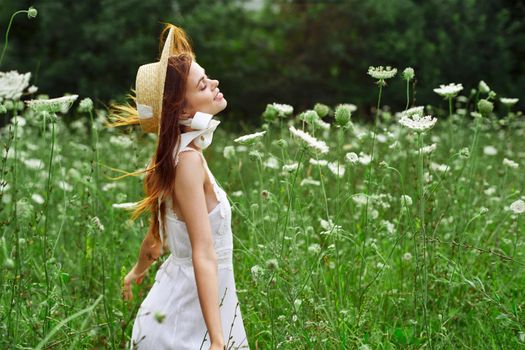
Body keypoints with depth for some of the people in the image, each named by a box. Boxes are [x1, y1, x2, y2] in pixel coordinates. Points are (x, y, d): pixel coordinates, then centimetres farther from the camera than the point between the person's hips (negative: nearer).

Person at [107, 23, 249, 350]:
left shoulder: (184, 151, 4)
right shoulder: (188, 159, -23)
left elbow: (160, 225, 18)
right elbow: (203, 254, -29)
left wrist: (138, 271, 35)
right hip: (188, 320, -8)